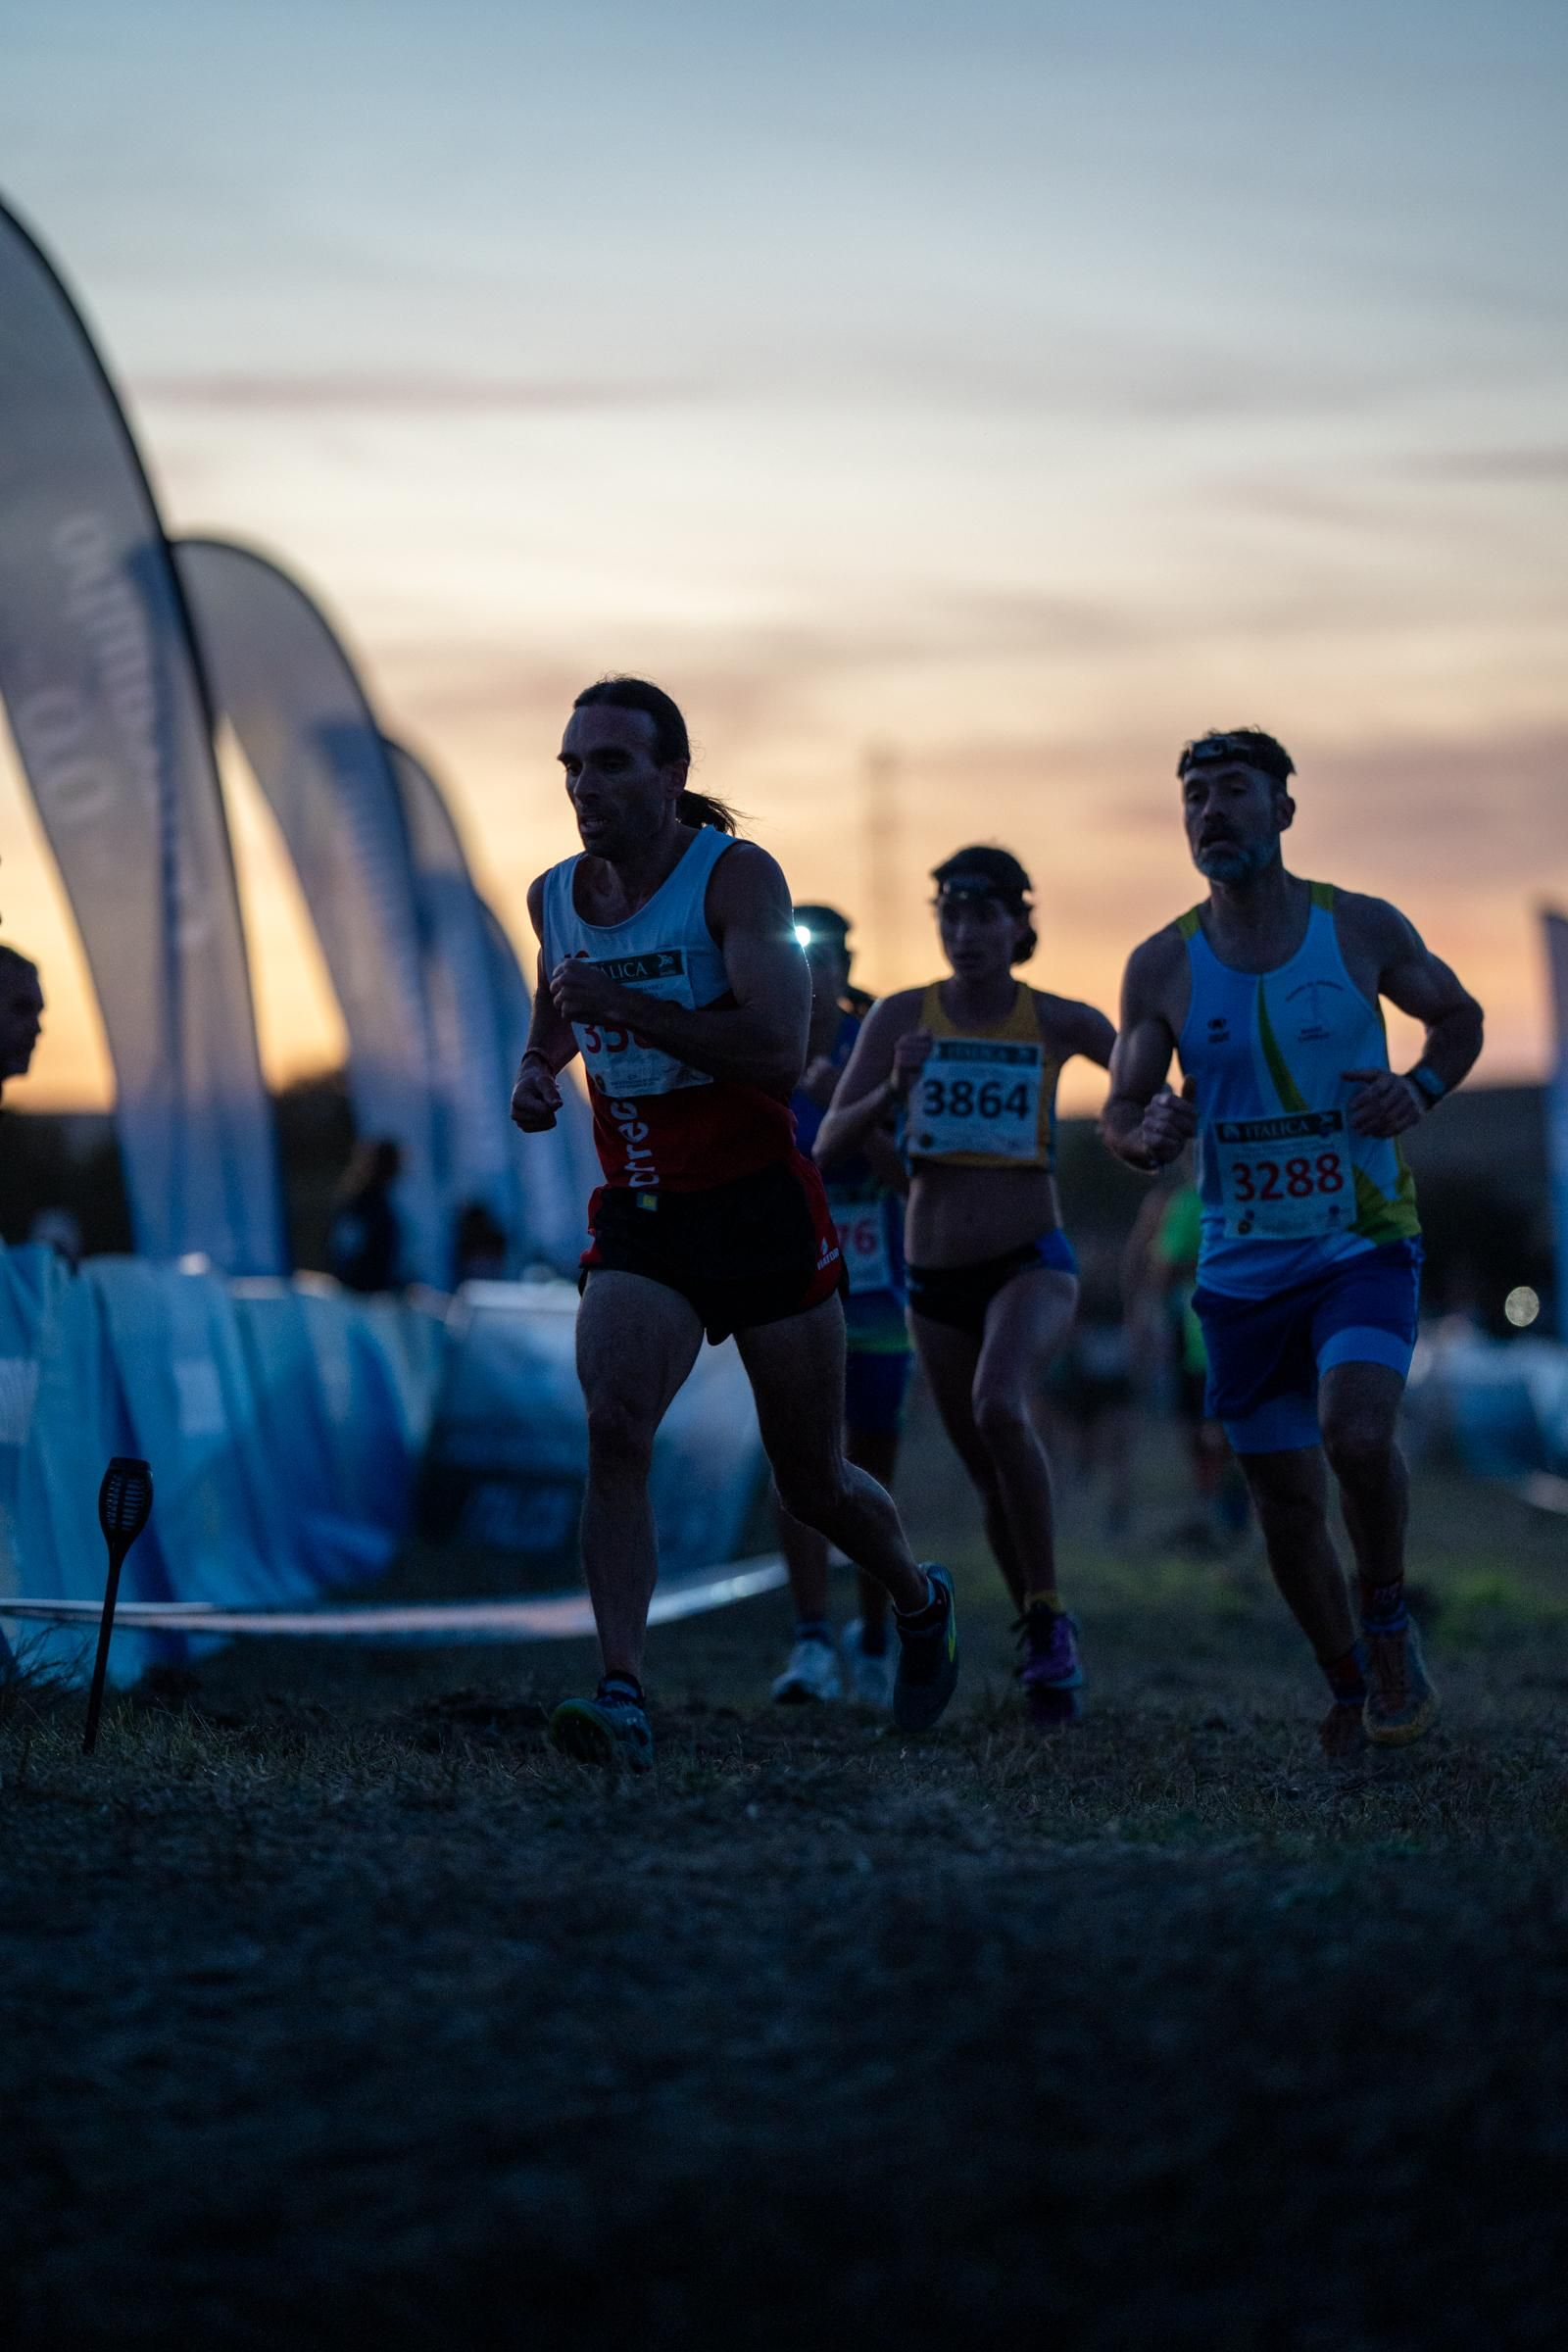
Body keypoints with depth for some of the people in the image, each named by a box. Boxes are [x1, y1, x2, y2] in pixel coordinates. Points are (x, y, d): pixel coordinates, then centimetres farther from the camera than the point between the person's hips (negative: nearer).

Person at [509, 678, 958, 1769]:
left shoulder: (737, 875, -13)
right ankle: (623, 1694, -26)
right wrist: (537, 1069, 7)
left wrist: (627, 1005, -28)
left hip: (762, 1207, -4)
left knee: (815, 1483, 7)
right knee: (614, 1432, -22)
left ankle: (921, 1601, 38)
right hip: (638, 1217, 4)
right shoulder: (555, 896, 4)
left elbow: (780, 1053, -25)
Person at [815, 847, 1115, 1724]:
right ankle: (1045, 1640, 33)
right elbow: (830, 1145, -6)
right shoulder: (902, 1016, -2)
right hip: (936, 1279, 3)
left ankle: (1049, 1620, -19)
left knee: (1001, 1407, -31)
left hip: (1032, 1264, -3)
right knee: (995, 1475, 11)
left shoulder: (1058, 1022, -4)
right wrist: (893, 1088, -24)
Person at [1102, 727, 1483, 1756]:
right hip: (1243, 1266, 2)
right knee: (1284, 1495, 6)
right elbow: (1121, 1111, 1)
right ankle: (1351, 1686, 28)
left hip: (1366, 1241, -2)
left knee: (1357, 1430, -26)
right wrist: (1147, 1135, -23)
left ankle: (1391, 1622, 0)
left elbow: (1459, 1015, 12)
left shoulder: (1363, 928, -4)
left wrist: (1421, 1089, -9)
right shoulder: (1162, 966, -2)